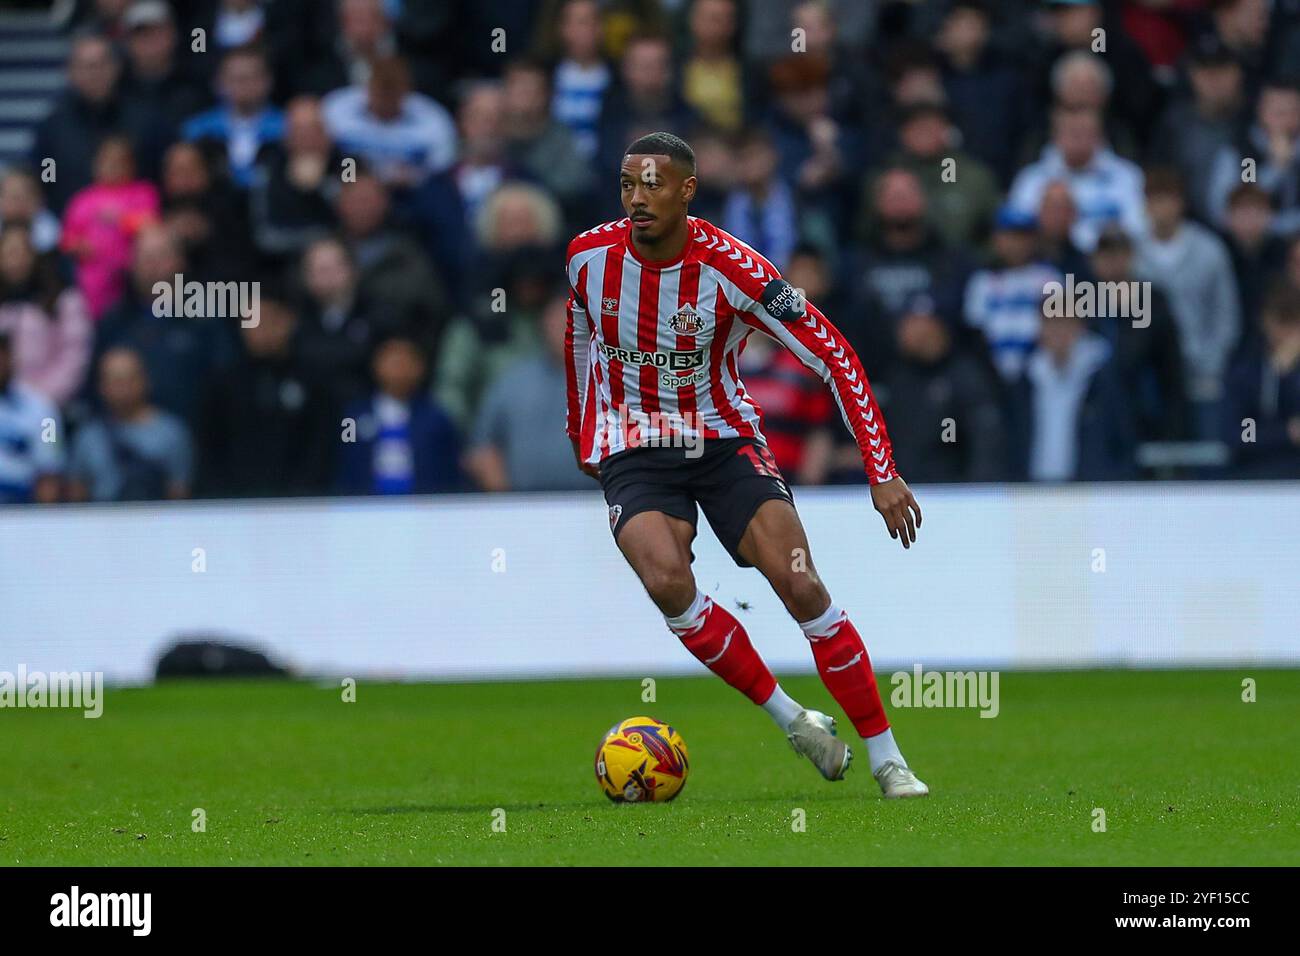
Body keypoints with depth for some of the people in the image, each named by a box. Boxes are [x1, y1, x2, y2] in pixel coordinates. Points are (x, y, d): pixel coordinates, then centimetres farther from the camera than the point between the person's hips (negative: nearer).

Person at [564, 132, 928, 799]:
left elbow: (833, 355, -17)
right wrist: (582, 435, 23)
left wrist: (882, 473, -22)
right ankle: (790, 718, -11)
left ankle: (886, 759, -4)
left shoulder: (729, 267, -19)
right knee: (667, 581, -27)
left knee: (800, 586, -16)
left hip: (724, 440, -1)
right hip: (631, 454, 1)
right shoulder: (589, 256, -8)